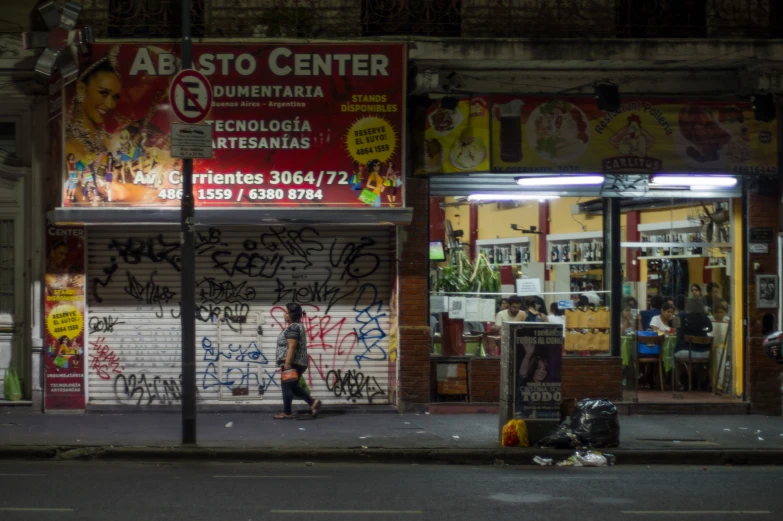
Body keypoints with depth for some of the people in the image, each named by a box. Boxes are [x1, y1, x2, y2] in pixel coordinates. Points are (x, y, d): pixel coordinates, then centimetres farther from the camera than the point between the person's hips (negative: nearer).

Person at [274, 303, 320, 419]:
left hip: (292, 363, -11)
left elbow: (291, 347, -23)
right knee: (293, 387, 16)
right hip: (297, 363, 11)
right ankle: (312, 402, 11)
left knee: (287, 387, -2)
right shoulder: (297, 326, 16)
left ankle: (287, 413, 3)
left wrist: (287, 363, -24)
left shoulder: (292, 328, -17)